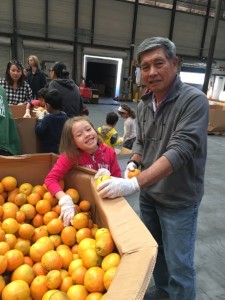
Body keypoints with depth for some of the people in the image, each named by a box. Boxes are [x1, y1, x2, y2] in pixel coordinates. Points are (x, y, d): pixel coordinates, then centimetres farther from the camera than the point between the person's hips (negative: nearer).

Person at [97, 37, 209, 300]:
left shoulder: (194, 100, -19)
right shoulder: (143, 104, 1)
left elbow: (180, 151, -30)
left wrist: (135, 183, -37)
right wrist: (133, 163, -7)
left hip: (178, 199, -6)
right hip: (148, 194, 6)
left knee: (179, 266, 9)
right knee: (153, 250, 24)